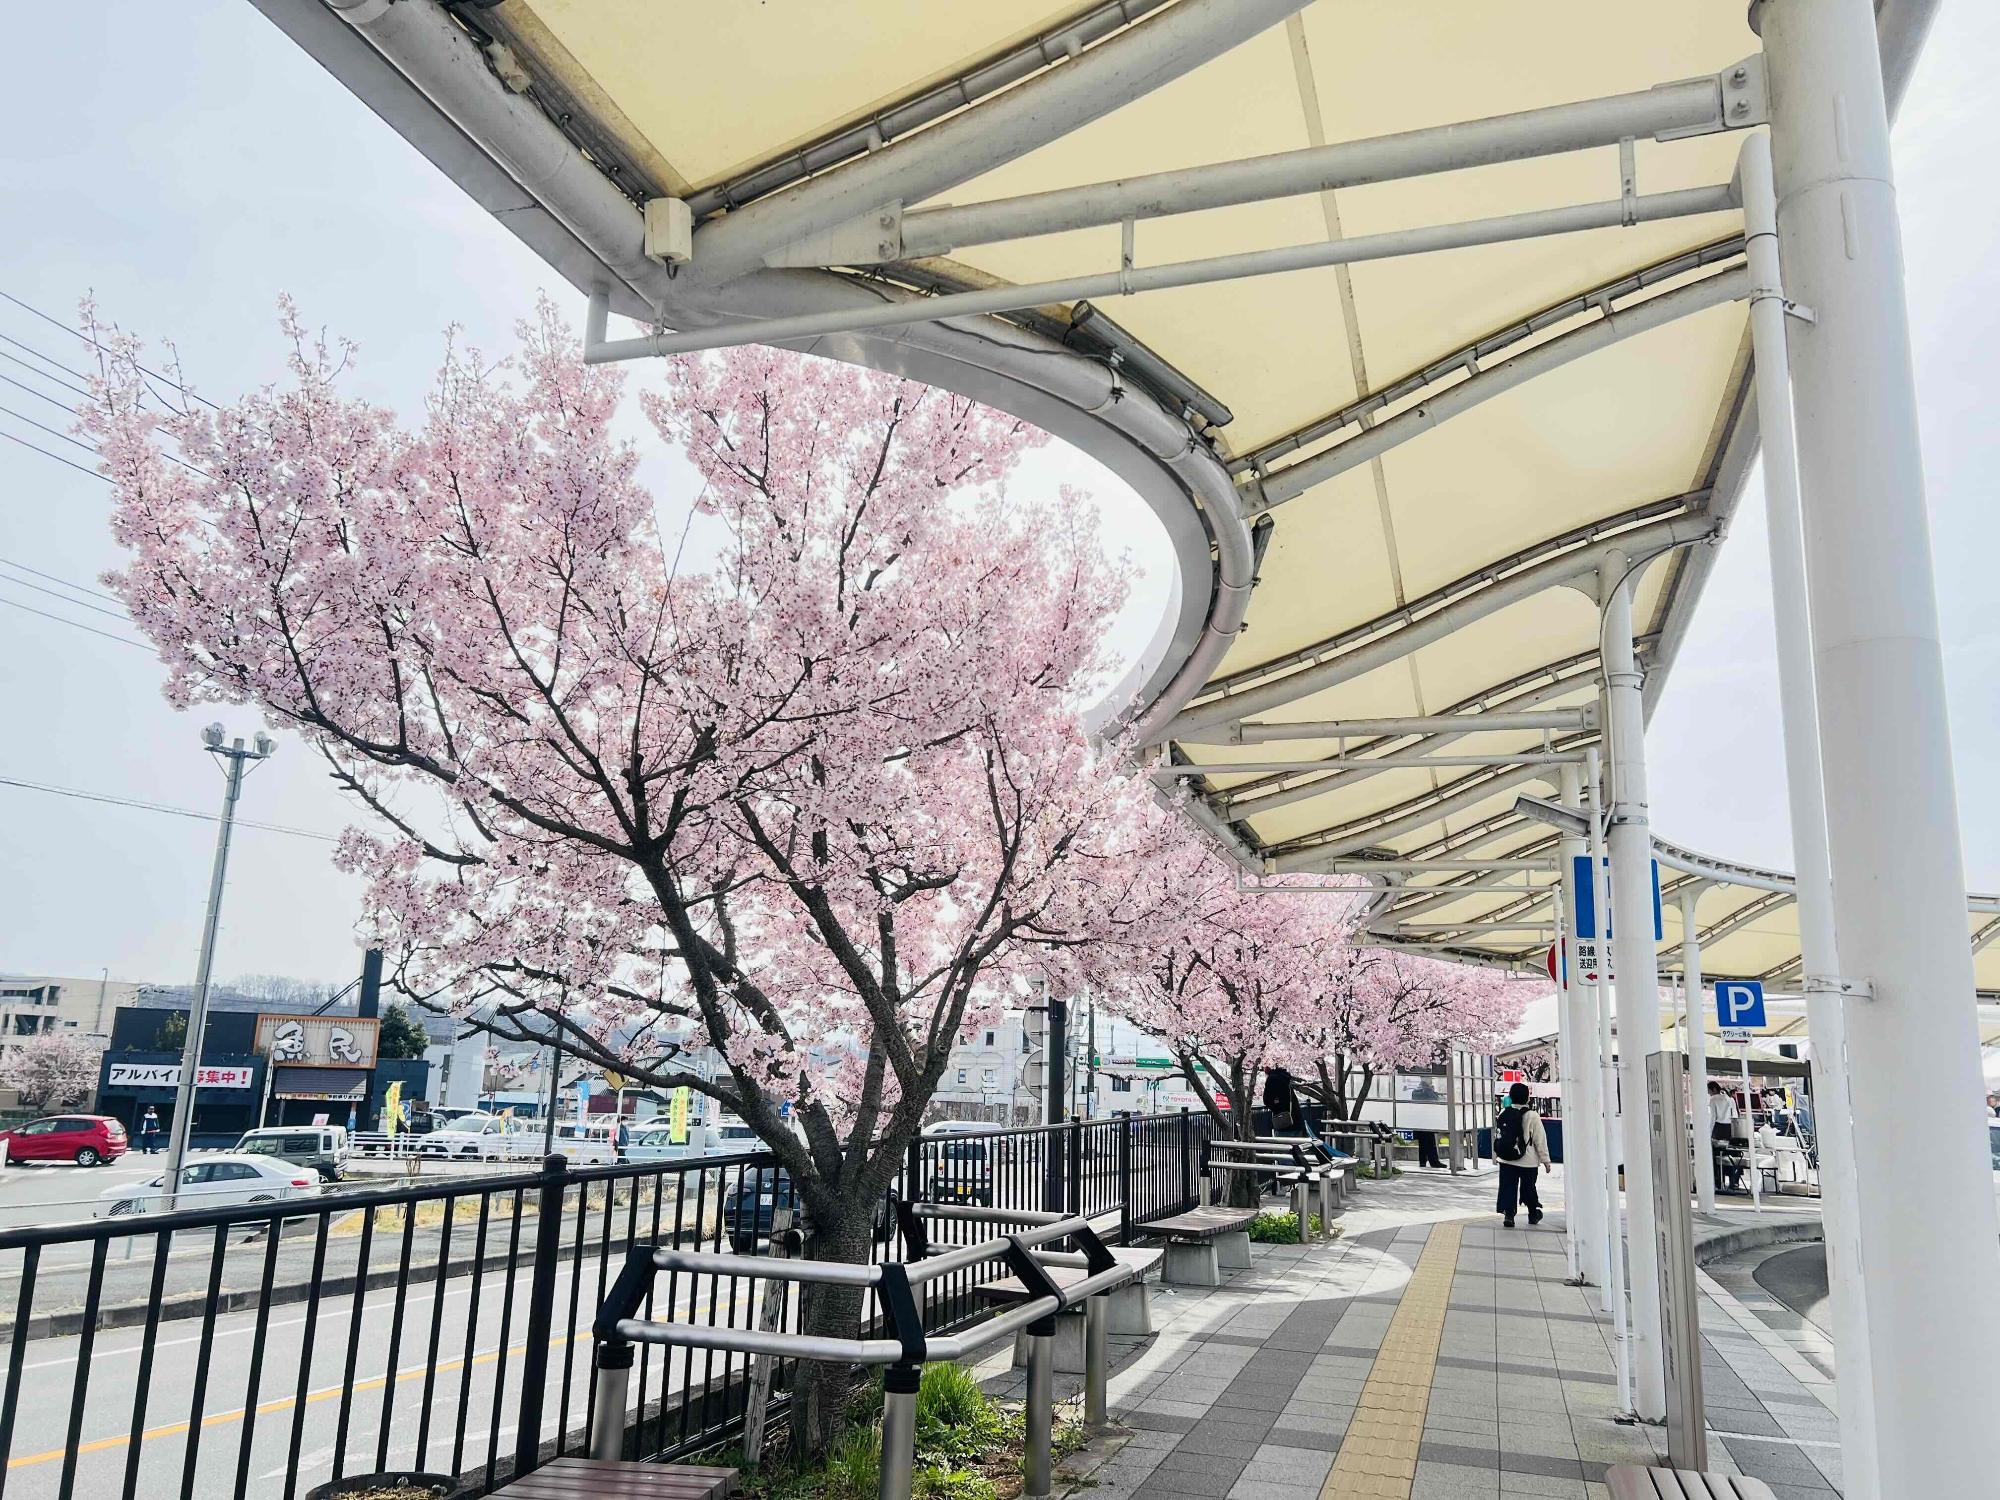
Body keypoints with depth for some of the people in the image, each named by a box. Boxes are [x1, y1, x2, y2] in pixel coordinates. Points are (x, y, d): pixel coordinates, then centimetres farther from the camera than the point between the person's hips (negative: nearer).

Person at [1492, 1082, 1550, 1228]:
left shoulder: (1503, 1114, 2)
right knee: (1529, 1188, 14)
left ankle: (1507, 1213, -13)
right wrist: (1545, 1159, 1)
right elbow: (1540, 1140, -7)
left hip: (1506, 1160, 2)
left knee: (1508, 1188, 2)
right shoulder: (1532, 1116, -11)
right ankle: (1534, 1214, 31)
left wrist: (1496, 1156, 20)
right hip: (1528, 1161, -2)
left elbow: (1497, 1137, 10)